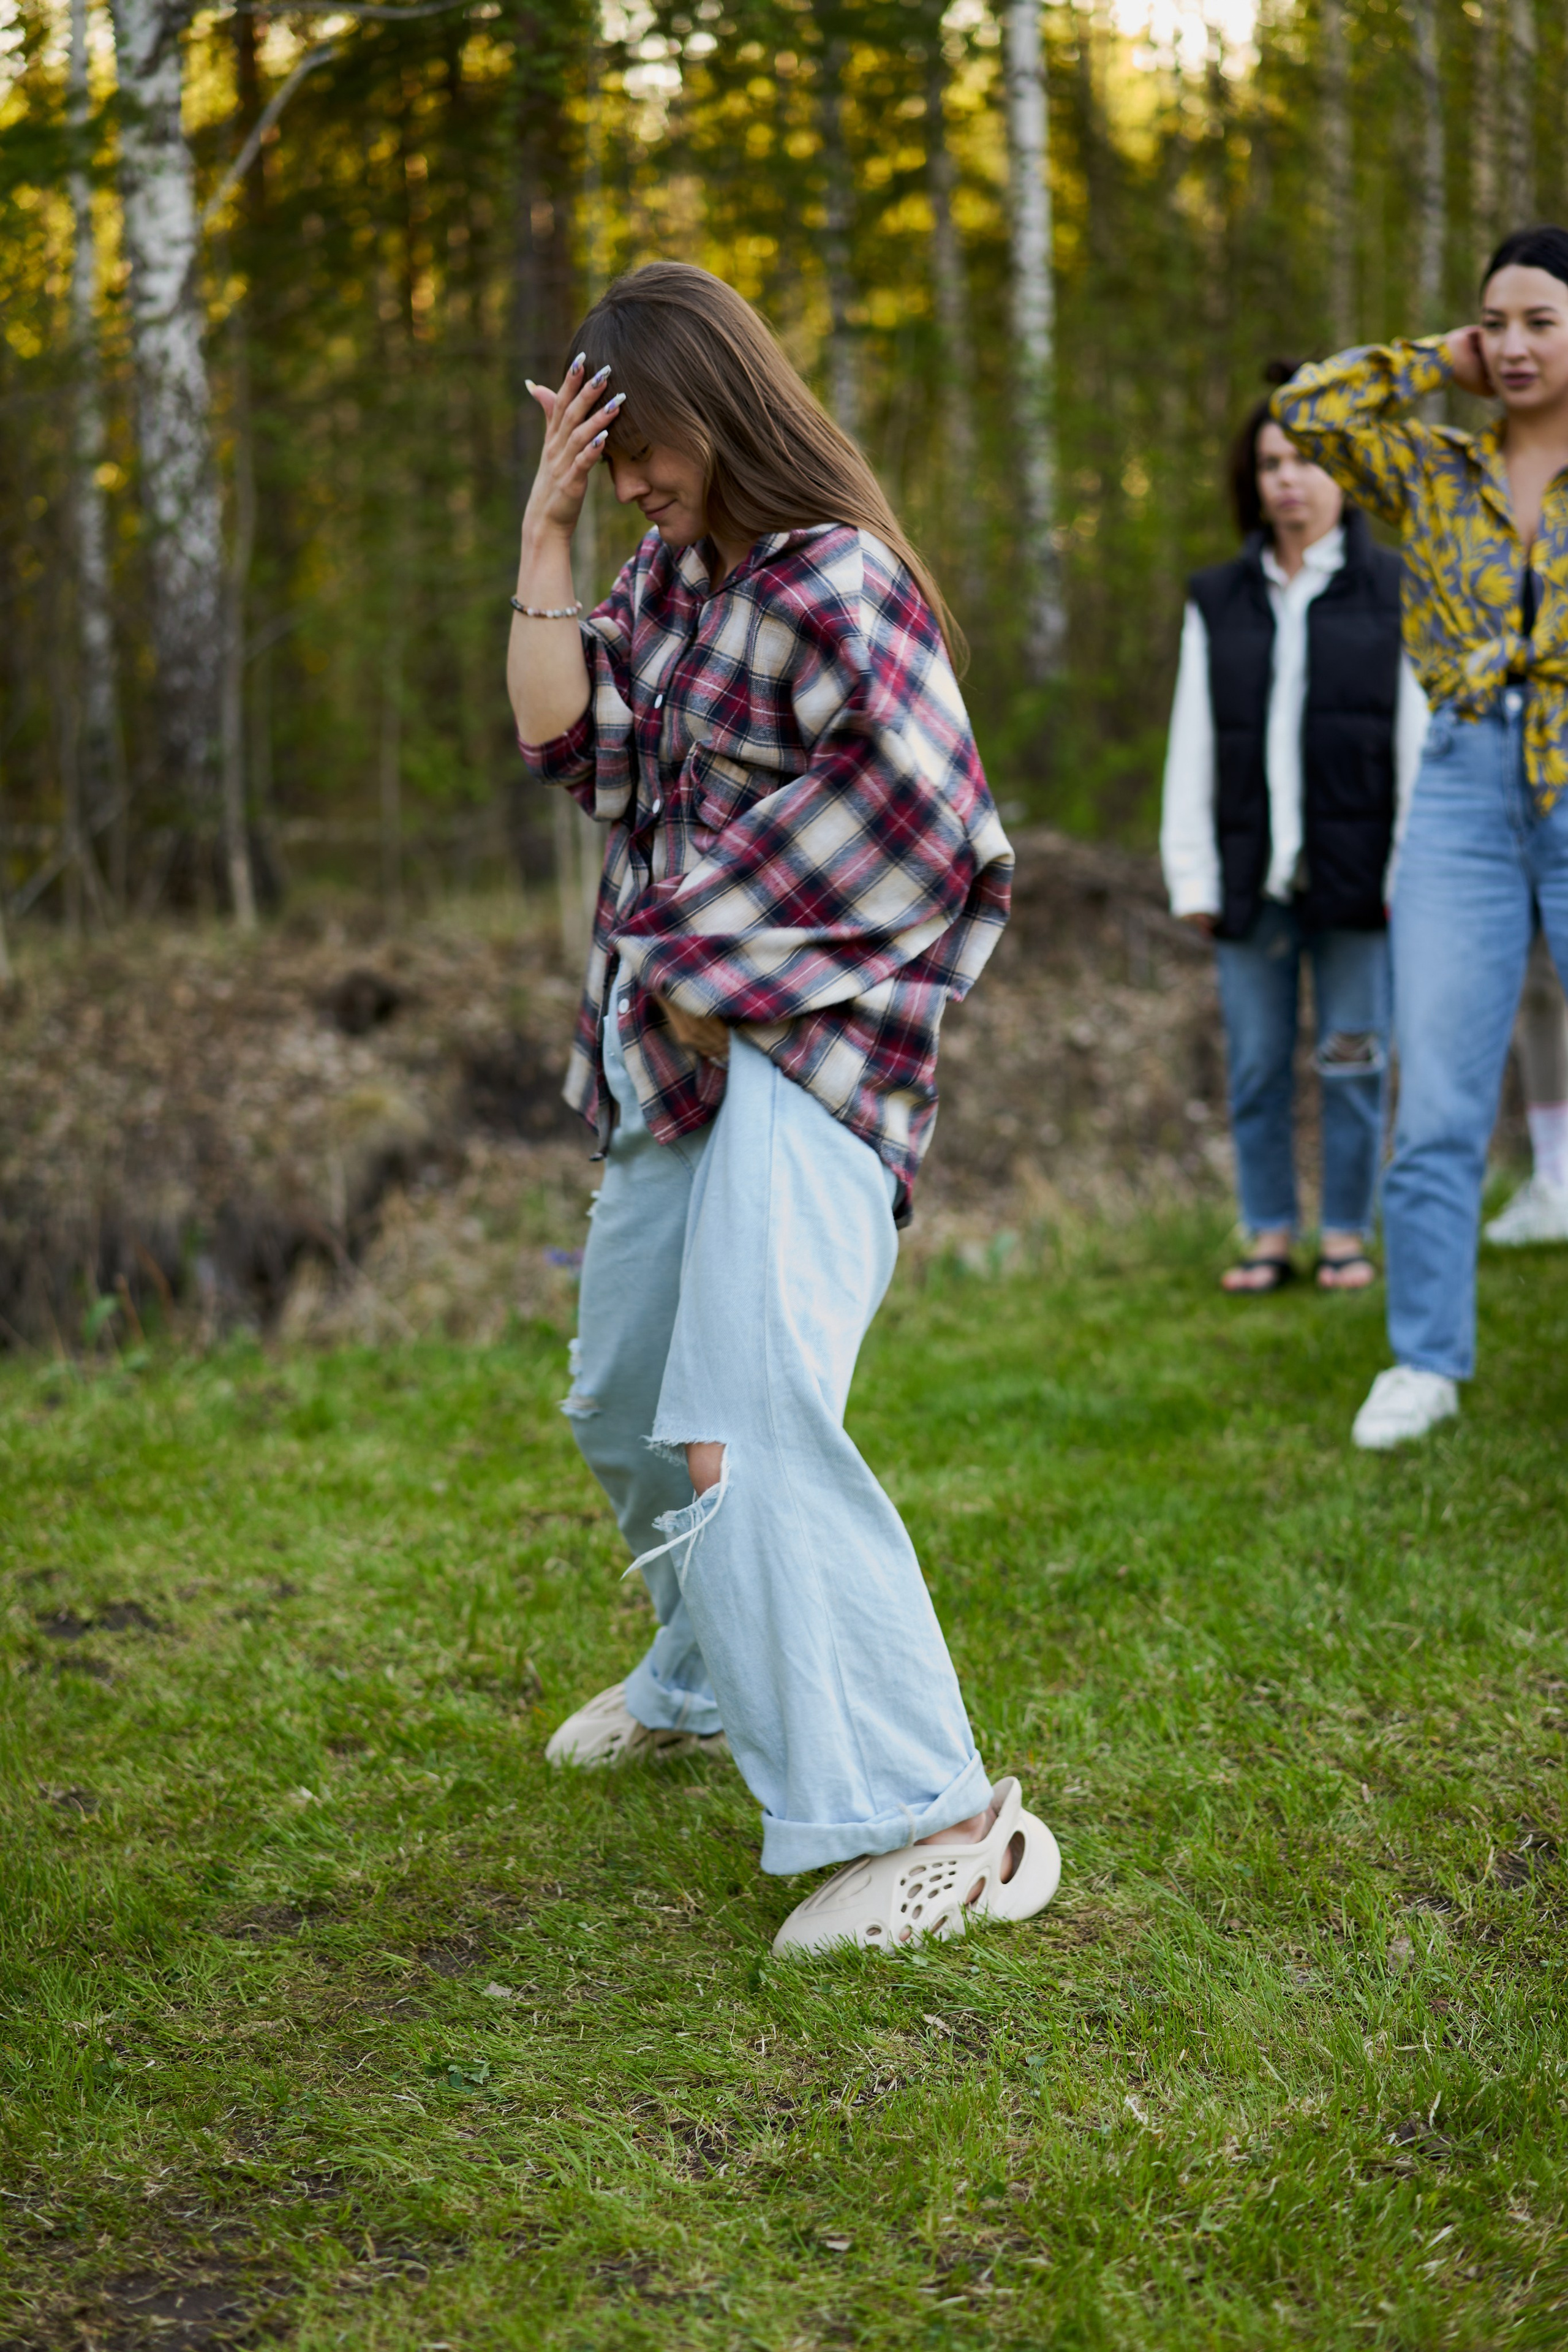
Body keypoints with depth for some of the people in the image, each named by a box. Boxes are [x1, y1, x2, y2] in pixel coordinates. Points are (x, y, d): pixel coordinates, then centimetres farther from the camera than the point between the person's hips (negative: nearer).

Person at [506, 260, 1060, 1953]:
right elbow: (566, 743, 3)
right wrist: (544, 538, -3)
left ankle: (935, 1819, -24)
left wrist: (725, 971, -13)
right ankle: (707, 1680, 47)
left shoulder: (836, 583, -14)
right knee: (624, 1399, 22)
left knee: (742, 1425, -25)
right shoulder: (673, 573, 12)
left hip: (805, 1051, -10)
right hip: (676, 1052, 10)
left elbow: (918, 836, -18)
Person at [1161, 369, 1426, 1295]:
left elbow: (1420, 739, 1)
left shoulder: (1393, 592, 5)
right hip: (1253, 873, 2)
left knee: (1354, 1061, 1)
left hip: (1355, 870, -2)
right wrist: (1193, 877, 3)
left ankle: (1348, 1237, 11)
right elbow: (1192, 749, 10)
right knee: (1256, 1065, 3)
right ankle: (1271, 1236, 11)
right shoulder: (1218, 602, 12)